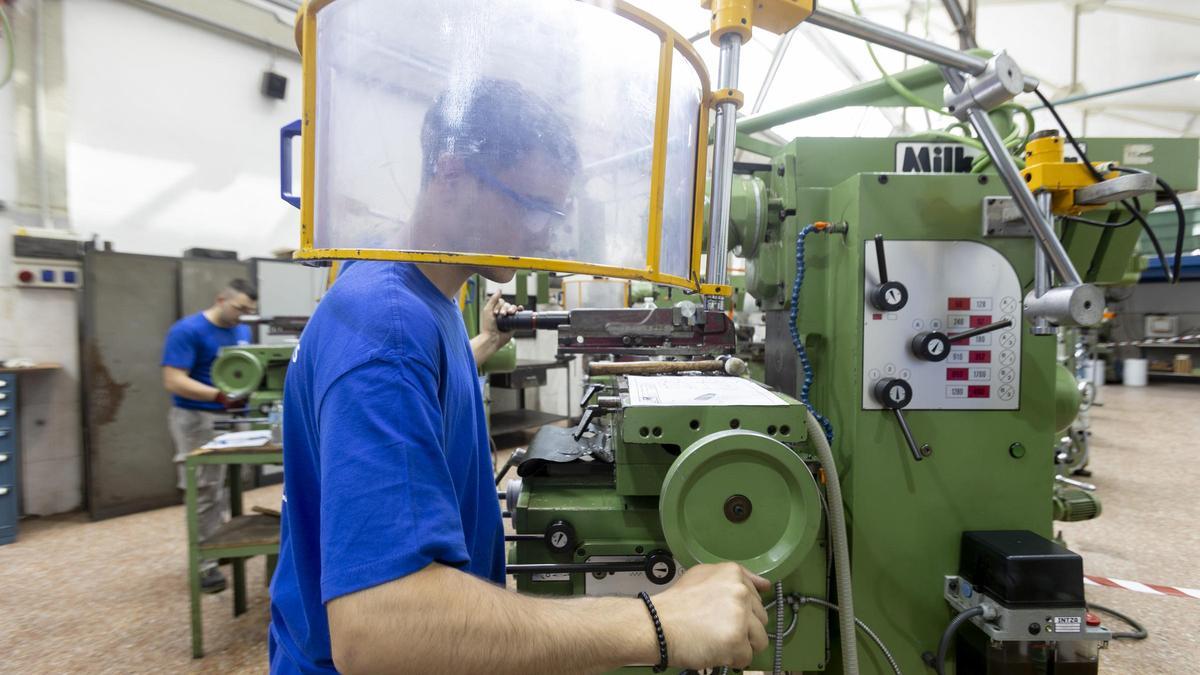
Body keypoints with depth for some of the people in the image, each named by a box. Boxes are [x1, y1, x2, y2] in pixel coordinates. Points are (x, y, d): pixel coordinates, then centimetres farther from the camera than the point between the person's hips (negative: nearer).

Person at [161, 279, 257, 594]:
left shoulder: (243, 332, 9)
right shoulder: (187, 330, -12)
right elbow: (173, 381, -19)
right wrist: (219, 395, -30)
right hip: (198, 419, -6)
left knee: (228, 486, 13)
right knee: (203, 491, -2)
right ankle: (204, 562, 6)